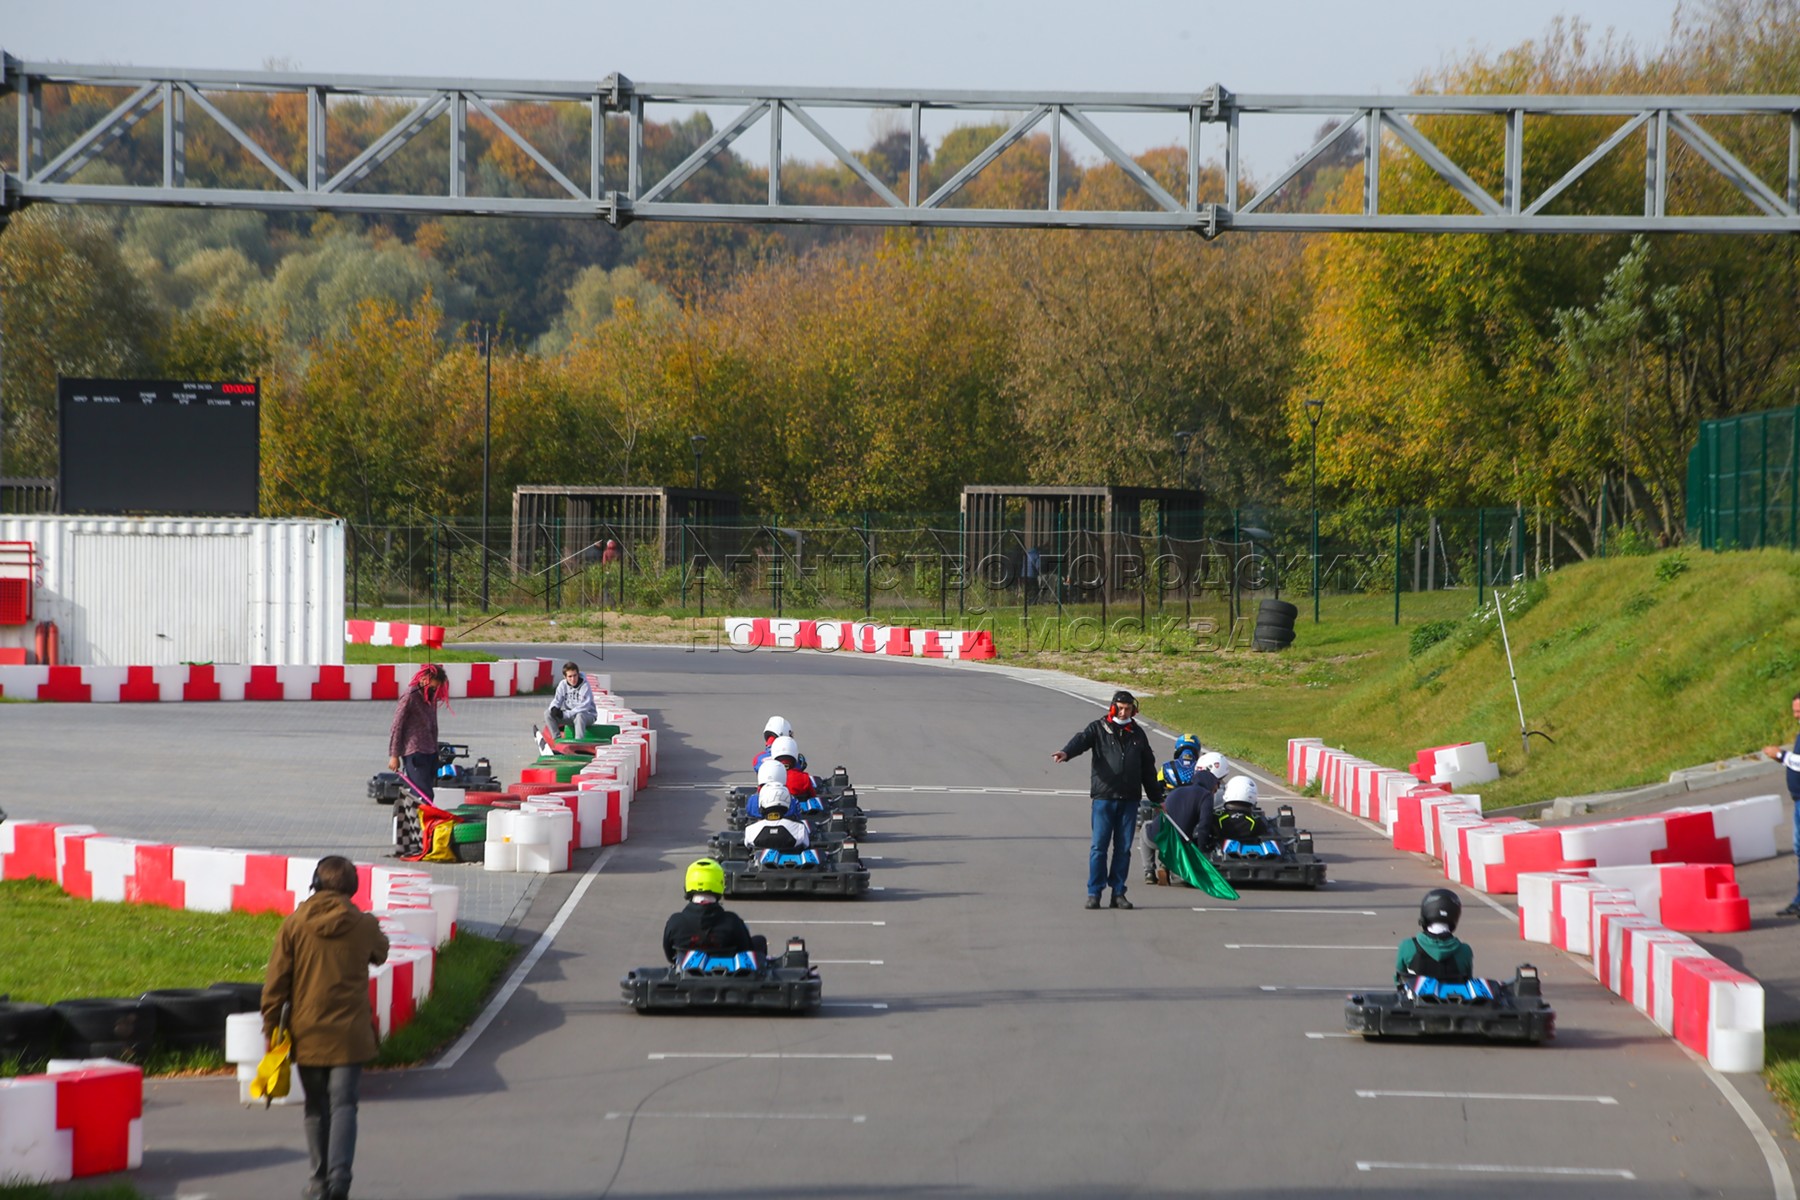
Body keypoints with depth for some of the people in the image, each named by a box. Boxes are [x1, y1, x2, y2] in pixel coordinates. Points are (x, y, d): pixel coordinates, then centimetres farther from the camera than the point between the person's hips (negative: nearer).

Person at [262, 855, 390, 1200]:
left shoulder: (293, 924, -5)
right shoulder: (364, 925, -4)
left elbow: (276, 981, -4)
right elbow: (380, 954, 18)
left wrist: (271, 1026, 3)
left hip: (307, 1033, 1)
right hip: (349, 1034, -1)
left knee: (316, 1107, 14)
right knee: (343, 1105, -1)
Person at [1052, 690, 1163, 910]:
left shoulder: (1137, 734, 17)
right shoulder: (1098, 729, 6)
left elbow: (1148, 767, 23)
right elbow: (1082, 740, -14)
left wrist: (1157, 799, 25)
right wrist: (1066, 753, -37)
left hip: (1129, 799, 3)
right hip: (1104, 796, -3)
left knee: (1123, 848, 3)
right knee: (1098, 846, -6)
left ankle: (1118, 893, 9)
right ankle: (1094, 893, -2)